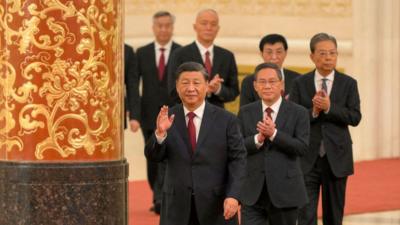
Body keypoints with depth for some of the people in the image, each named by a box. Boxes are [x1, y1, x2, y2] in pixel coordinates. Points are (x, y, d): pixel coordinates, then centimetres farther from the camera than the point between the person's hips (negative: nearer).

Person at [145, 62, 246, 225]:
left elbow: (238, 160, -3)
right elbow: (153, 156, -1)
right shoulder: (168, 118, 3)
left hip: (216, 205, -1)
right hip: (177, 205, 1)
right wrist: (160, 133, -21)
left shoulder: (226, 120, -2)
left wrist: (233, 196, -15)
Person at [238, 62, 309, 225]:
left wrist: (274, 134, -21)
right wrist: (258, 139, -18)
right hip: (253, 193, 1)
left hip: (285, 191, -1)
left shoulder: (298, 113, -1)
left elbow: (302, 147, -11)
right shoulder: (245, 113, 7)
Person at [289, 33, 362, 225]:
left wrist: (329, 107, -18)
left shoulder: (348, 83, 3)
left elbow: (355, 117, -7)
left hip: (336, 158, 1)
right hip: (307, 159, -1)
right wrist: (313, 111, -19)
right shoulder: (300, 83, 3)